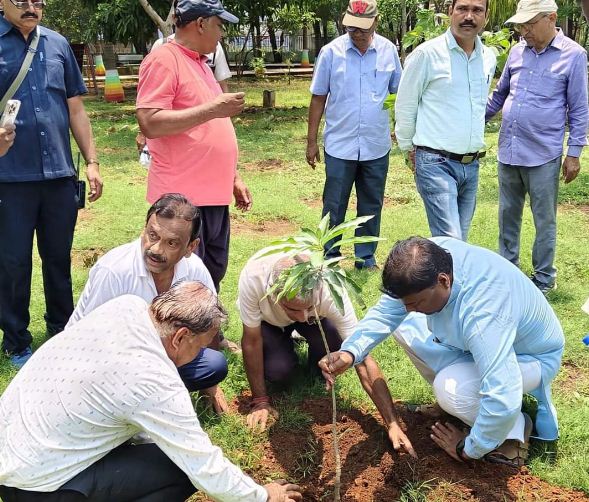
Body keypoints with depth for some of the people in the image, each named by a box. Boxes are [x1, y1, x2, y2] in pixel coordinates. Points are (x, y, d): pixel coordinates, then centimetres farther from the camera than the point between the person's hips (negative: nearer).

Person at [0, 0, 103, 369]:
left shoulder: (57, 44, 10)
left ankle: (63, 332, 31)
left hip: (60, 174, 3)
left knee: (59, 259, 14)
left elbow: (75, 108, 13)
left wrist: (92, 161, 8)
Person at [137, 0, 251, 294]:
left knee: (212, 276, 17)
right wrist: (212, 109, -20)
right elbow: (149, 124, -21)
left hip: (214, 194, 9)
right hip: (184, 198, -9)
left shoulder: (199, 63, 19)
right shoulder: (163, 60, -10)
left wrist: (234, 178, 21)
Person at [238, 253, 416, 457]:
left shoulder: (330, 291, -40)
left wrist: (392, 423, -37)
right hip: (267, 319, 0)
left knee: (332, 346, -31)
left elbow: (362, 358, -36)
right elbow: (251, 341, -27)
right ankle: (285, 345, 10)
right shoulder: (253, 277, -43)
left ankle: (319, 371, 4)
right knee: (278, 371, -24)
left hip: (317, 318, 0)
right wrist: (260, 401, -22)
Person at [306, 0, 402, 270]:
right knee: (334, 206, 5)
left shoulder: (388, 51, 1)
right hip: (339, 146, -2)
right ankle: (329, 258, 19)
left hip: (377, 146, 2)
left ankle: (366, 257, 25)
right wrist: (311, 141, 0)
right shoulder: (331, 52, -4)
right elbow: (318, 98, 0)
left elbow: (398, 92, 11)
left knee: (371, 206, 12)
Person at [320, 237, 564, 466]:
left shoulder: (483, 315, -44)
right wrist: (350, 352, -29)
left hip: (531, 356, -7)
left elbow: (502, 403, -44)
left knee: (450, 388, -32)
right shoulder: (429, 257, -23)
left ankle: (513, 429, -3)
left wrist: (468, 449, -26)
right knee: (405, 327, -3)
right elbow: (385, 311, -13)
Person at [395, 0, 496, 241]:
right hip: (436, 163, -6)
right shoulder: (427, 54, -8)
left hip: (472, 165, 6)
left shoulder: (489, 58, 9)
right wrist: (410, 147, 7)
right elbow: (405, 106, 0)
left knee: (460, 240, 13)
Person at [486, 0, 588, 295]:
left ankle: (544, 279, 20)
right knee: (507, 215, 15)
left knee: (544, 221, 6)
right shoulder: (517, 51, 6)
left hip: (543, 156, -4)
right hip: (508, 152, 5)